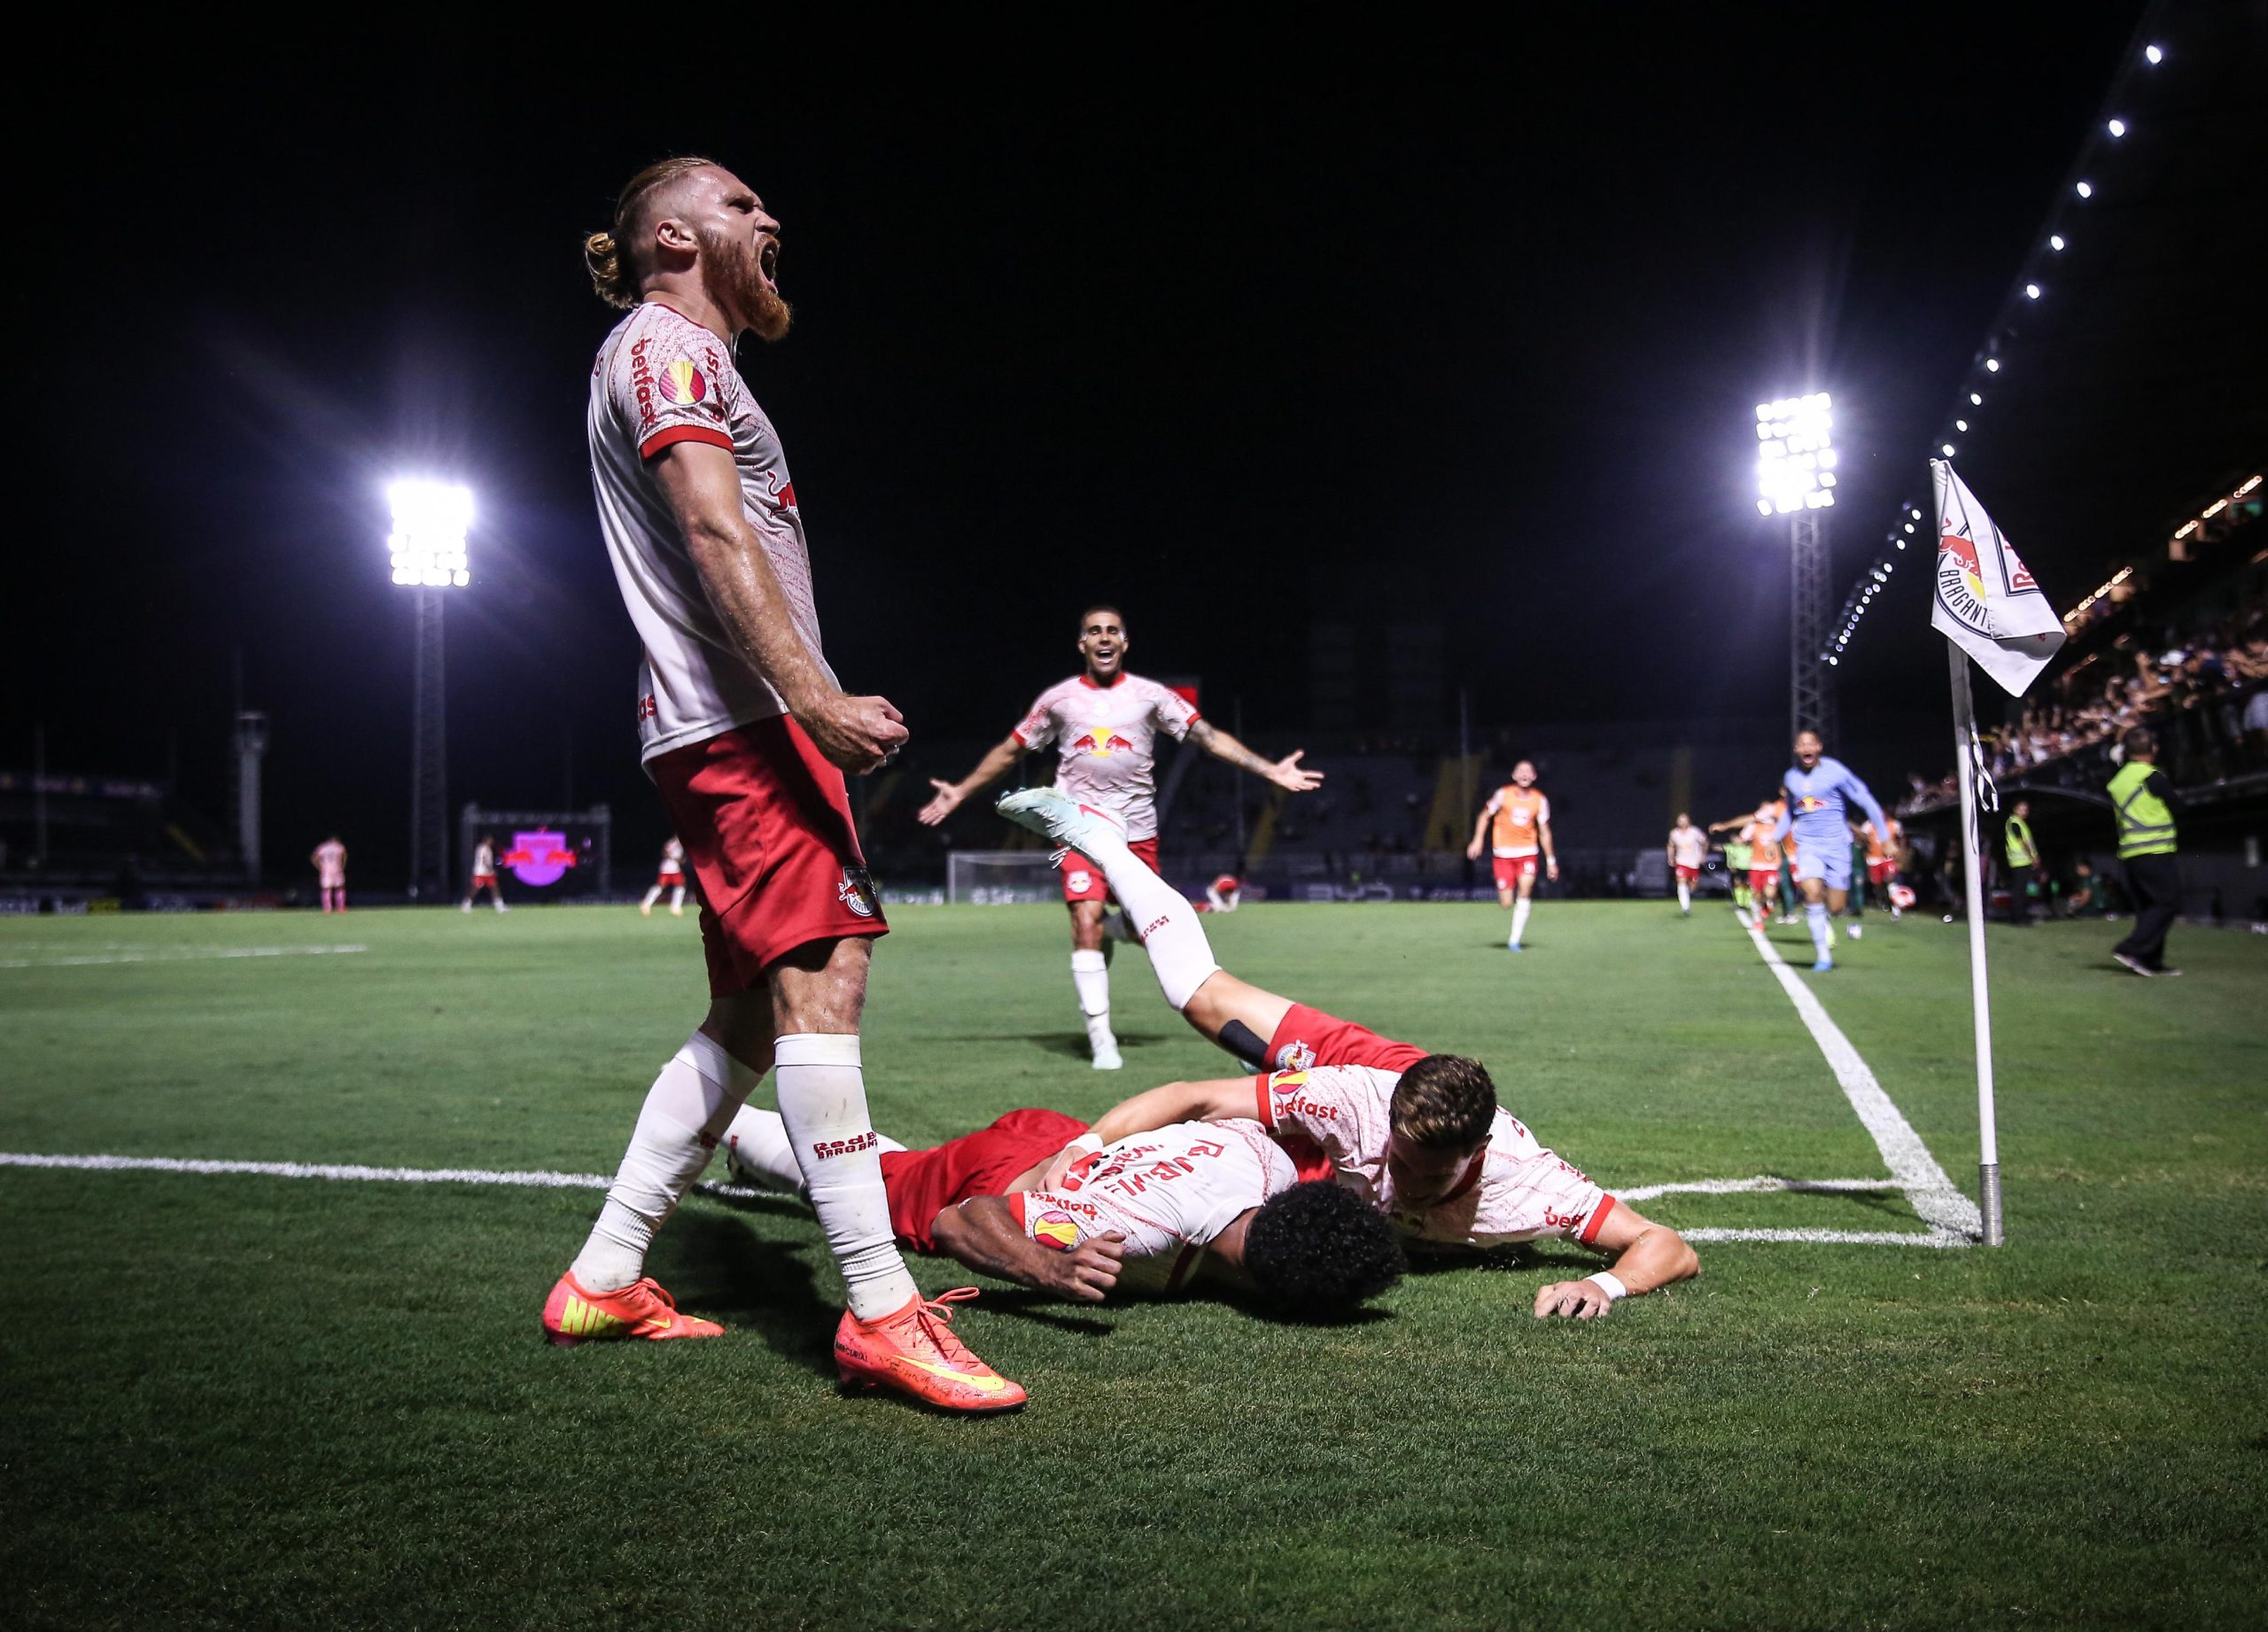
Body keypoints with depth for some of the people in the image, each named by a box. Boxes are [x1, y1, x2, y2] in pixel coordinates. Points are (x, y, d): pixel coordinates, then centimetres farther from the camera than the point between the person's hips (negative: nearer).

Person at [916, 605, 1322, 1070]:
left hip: (1137, 831, 1)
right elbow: (1010, 750, 15)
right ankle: (1100, 1037, -6)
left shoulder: (1150, 695, 3)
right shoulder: (1059, 699, 5)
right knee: (1086, 925, -13)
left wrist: (1270, 770, -9)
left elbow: (1209, 736, 0)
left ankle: (1114, 928, 40)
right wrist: (961, 791, 15)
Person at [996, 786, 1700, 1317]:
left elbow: (1673, 1247, -43)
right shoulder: (1359, 1103, -47)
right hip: (1368, 1066, -2)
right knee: (1202, 993, 14)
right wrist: (1085, 1144, -53)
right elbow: (1193, 1096, -42)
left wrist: (1605, 1284, -63)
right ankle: (1096, 836, 38)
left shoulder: (1521, 1184, -46)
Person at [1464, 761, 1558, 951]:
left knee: (1525, 890, -21)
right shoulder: (1503, 794, -2)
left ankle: (1514, 939, -12)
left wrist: (1551, 860, 10)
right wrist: (1478, 840, -4)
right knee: (1506, 904, -6)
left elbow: (1544, 831, 9)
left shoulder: (1540, 800, 2)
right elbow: (1485, 816, 8)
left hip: (1528, 852, 1)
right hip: (1503, 852, -1)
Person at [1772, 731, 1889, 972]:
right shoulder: (1792, 777, 7)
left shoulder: (1834, 771, -6)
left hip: (1836, 844, -2)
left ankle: (1824, 920, 36)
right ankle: (1823, 955, -12)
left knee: (1835, 909, -4)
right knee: (1811, 891, -22)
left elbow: (1865, 800, -1)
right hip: (1808, 844, 2)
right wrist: (1775, 837, 19)